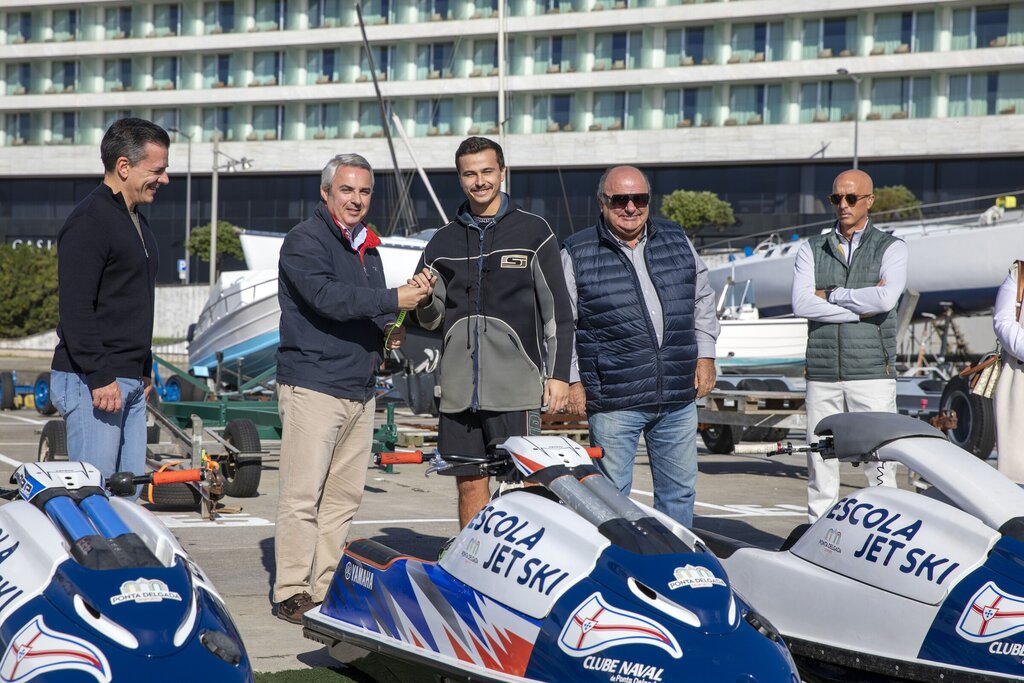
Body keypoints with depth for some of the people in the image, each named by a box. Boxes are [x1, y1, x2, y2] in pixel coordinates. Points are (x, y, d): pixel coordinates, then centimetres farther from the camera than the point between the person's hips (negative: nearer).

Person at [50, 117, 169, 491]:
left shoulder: (137, 222, 19)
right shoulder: (88, 222, -12)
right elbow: (75, 309, -18)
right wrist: (99, 378, -22)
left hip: (130, 382, 10)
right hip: (90, 381, -9)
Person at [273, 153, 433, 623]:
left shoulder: (367, 246, 20)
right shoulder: (305, 241, -6)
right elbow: (327, 297, -21)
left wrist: (387, 332, 8)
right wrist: (393, 300, -20)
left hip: (359, 388, 8)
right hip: (312, 385, -8)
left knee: (345, 495, 7)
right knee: (303, 494, -8)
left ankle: (328, 588, 13)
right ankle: (292, 593, -4)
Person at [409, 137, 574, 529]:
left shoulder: (533, 232, 5)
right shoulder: (443, 242, 15)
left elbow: (557, 310, 3)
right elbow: (431, 320, 18)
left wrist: (559, 374, -4)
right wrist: (424, 301, -5)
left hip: (515, 387, -4)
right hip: (459, 389, 4)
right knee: (469, 485, 5)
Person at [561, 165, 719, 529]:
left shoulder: (676, 240, 11)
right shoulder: (577, 254, -1)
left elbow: (703, 300, 20)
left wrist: (705, 355, 11)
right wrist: (572, 379, -4)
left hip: (679, 397, 4)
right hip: (613, 401, -4)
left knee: (679, 490, 12)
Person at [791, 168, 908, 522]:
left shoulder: (892, 248, 6)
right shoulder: (811, 249, 13)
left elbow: (887, 298, -14)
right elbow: (801, 303, -4)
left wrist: (831, 295, -4)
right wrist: (861, 308, -8)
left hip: (872, 372, -2)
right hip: (822, 373, 3)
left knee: (881, 465, -6)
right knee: (820, 465, 5)